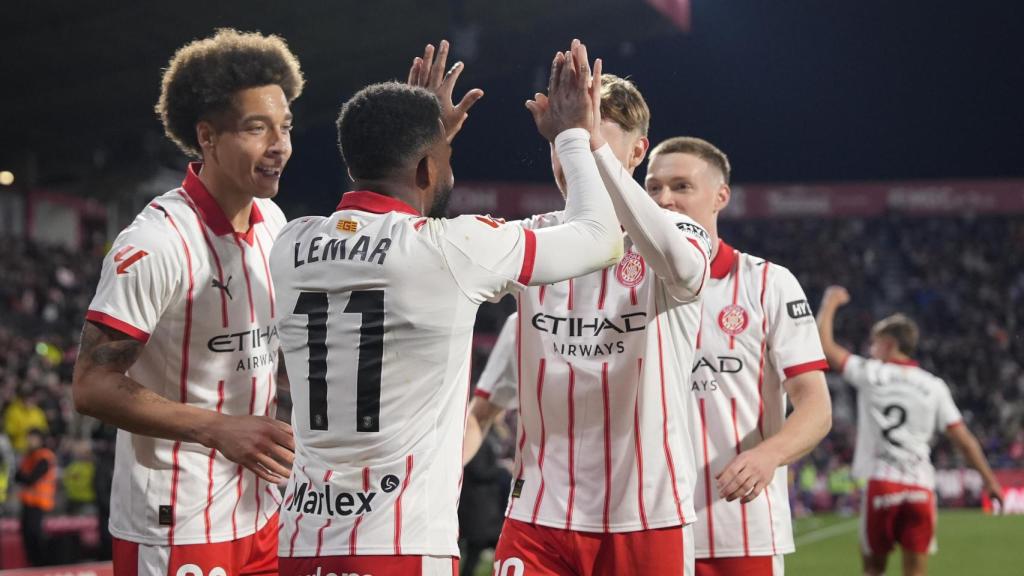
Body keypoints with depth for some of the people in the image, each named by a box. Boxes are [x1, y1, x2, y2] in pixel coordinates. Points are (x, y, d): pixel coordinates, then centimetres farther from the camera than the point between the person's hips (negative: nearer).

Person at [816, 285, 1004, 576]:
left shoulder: (869, 373, 0)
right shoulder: (934, 386, 5)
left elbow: (825, 345, 8)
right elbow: (963, 440, 4)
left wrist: (830, 302, 22)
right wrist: (990, 481, 11)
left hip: (881, 485, -2)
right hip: (921, 487, 2)